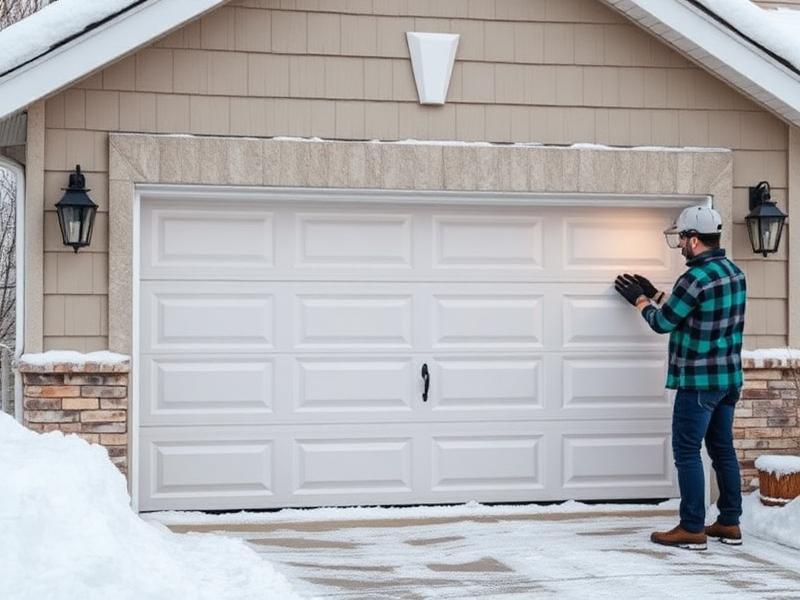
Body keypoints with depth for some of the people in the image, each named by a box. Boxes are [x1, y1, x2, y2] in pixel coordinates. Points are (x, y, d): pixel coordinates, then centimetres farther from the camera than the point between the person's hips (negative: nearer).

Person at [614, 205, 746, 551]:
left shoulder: (697, 277, -19)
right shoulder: (734, 272, 9)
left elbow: (662, 322, -8)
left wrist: (640, 300, 9)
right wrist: (656, 295, 24)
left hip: (699, 381, -9)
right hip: (729, 378, 9)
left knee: (687, 452, -2)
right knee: (722, 449, 14)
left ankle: (692, 529, -1)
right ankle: (729, 523, 18)